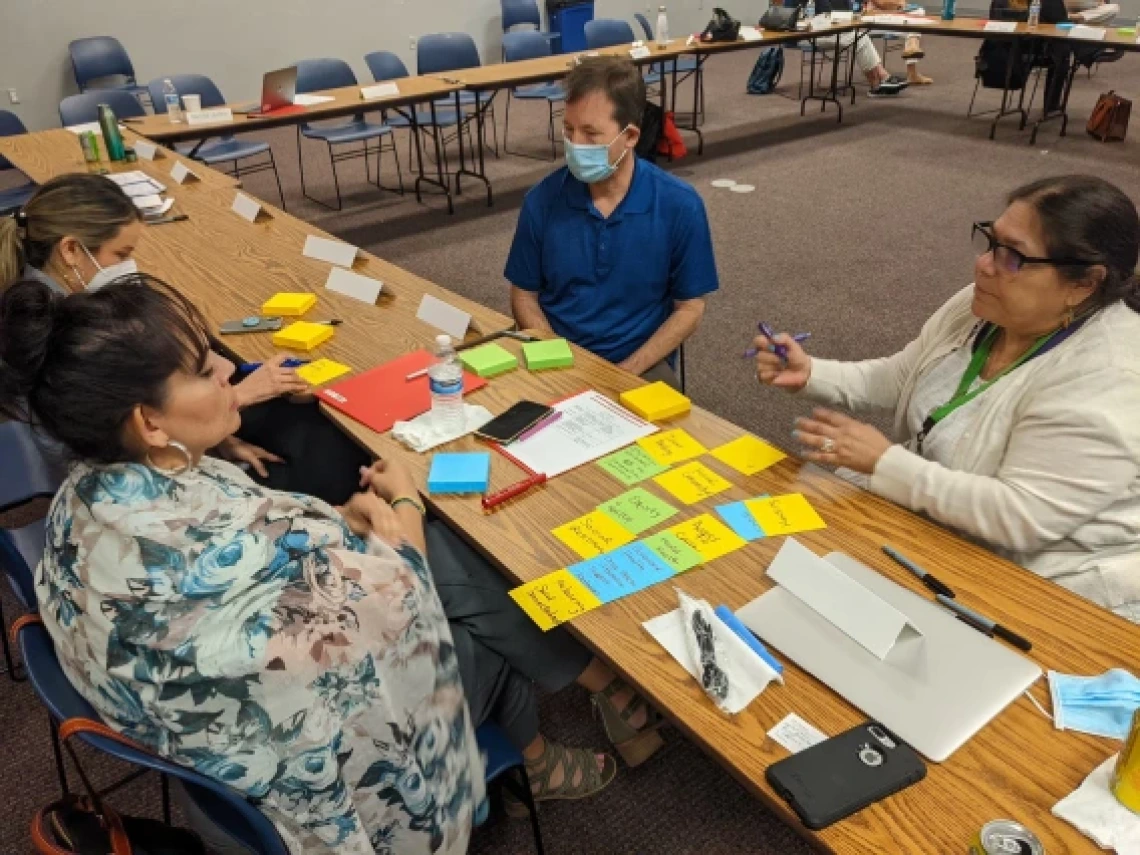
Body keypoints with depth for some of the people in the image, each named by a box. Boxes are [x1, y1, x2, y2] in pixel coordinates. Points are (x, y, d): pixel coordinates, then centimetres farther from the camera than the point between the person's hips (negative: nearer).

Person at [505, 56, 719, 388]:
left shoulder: (679, 206, -9)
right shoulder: (542, 200, -4)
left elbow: (689, 308, -2)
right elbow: (524, 295, 5)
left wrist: (625, 371, -13)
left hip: (641, 366, -1)